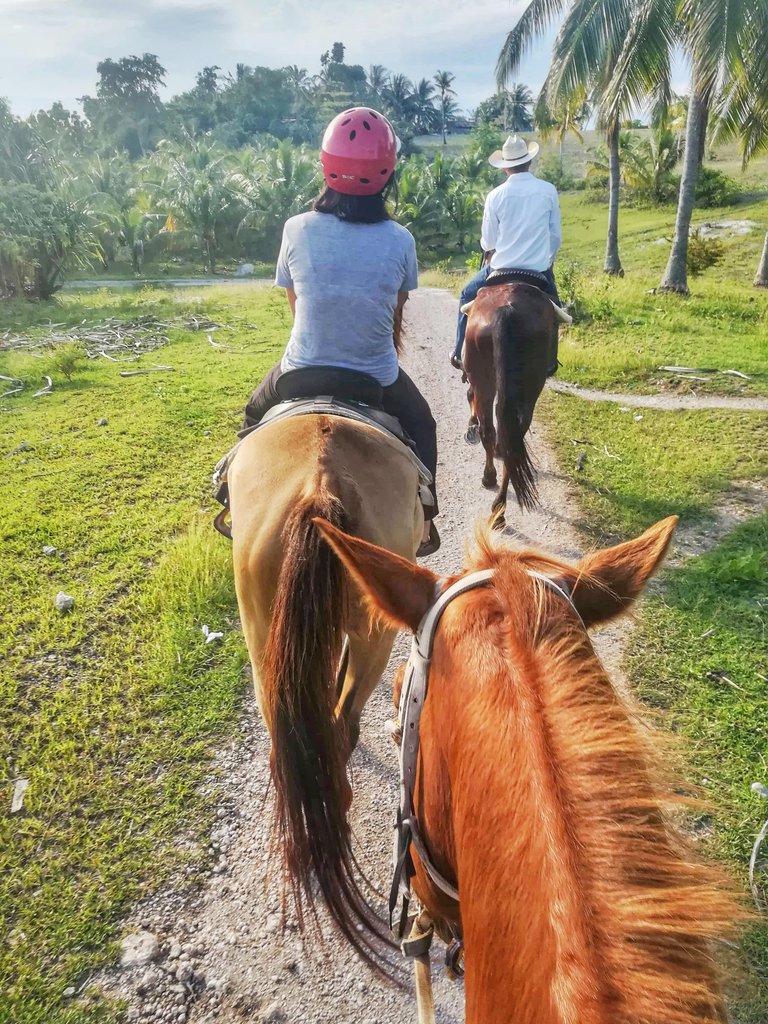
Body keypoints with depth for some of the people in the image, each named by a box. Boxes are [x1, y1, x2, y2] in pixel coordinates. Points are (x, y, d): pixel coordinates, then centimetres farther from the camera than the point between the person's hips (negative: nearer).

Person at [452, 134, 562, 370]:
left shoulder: (496, 196, -8)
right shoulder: (549, 191, -3)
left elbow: (488, 242, 1)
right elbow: (556, 236, 3)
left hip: (502, 269, -1)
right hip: (539, 271, 2)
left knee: (468, 295, 23)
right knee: (552, 305, 30)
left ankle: (460, 353, 21)